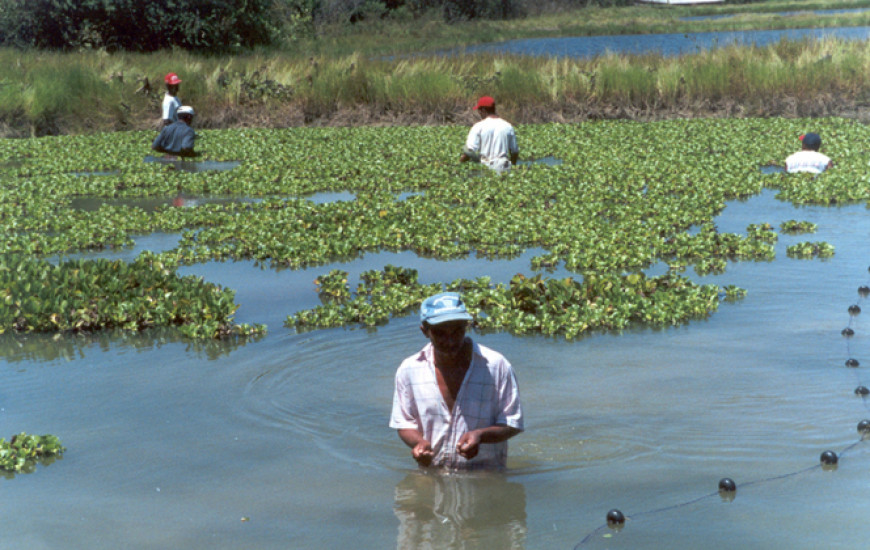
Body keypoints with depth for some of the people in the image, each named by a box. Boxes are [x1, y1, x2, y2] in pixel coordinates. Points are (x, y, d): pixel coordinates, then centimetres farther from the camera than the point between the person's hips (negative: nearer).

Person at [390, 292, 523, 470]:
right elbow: (404, 423, 12)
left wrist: (480, 435, -19)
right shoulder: (409, 370, 4)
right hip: (431, 475, 3)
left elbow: (512, 425, 1)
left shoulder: (496, 366, -5)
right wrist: (419, 442, -12)